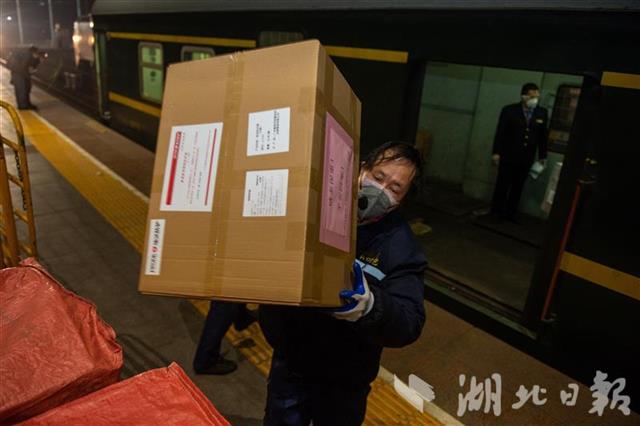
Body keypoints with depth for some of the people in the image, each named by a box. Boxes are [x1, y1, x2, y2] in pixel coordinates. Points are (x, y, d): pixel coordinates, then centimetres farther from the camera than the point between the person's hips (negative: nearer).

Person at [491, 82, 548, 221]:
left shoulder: (542, 113, 2)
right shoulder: (509, 110, -6)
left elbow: (543, 136, 7)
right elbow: (500, 133, -6)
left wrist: (543, 156, 7)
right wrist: (496, 152, -11)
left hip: (526, 159, 3)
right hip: (508, 156, -3)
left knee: (518, 187, 8)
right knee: (502, 185, 4)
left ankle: (510, 213, 16)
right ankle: (496, 212, 15)